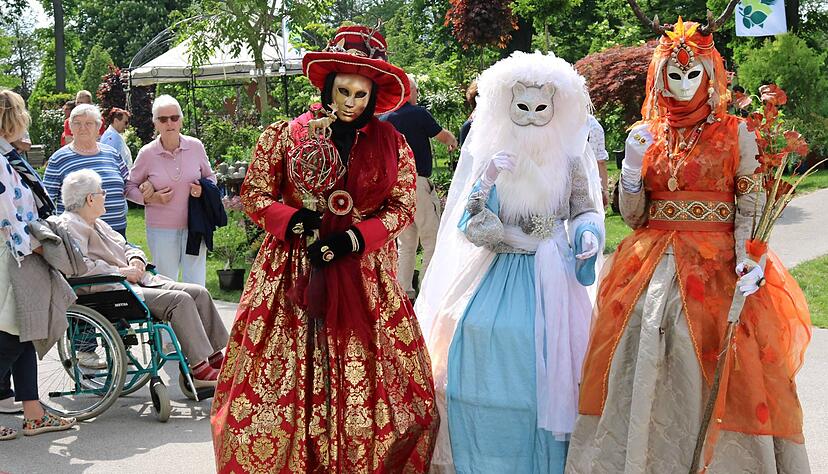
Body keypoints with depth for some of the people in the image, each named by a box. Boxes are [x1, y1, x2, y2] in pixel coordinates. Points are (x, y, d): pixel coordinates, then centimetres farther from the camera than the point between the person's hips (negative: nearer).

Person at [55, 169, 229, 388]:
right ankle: (200, 369, -24)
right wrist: (120, 271, -18)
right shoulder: (69, 225, -8)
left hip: (138, 281, 10)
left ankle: (215, 355, 2)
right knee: (180, 300, -25)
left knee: (199, 293, -1)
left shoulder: (98, 224, 24)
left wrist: (136, 259, 7)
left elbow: (126, 247, 32)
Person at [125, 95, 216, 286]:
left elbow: (210, 176, 13)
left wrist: (203, 189, -9)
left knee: (196, 286, 3)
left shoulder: (196, 146, -2)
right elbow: (130, 187, 5)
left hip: (193, 225, 1)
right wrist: (150, 198, -12)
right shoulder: (147, 153, -5)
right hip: (161, 229, -1)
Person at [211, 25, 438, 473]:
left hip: (364, 275, 1)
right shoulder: (285, 135, 0)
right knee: (281, 379, 2)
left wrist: (353, 239, -11)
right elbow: (254, 195, 4)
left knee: (364, 379, 3)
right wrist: (294, 220, -15)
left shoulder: (391, 143, 3)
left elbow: (402, 205, 3)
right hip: (292, 271, -1)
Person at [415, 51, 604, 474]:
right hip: (499, 275, 0)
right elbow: (470, 226, -4)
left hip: (552, 276, 0)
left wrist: (589, 234, -11)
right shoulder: (489, 154, 0)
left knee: (546, 371, -1)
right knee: (490, 361, -2)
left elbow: (583, 211, 11)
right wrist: (486, 182, -21)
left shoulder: (568, 157, 2)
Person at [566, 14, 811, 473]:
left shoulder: (736, 134, 2)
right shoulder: (643, 136, 10)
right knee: (641, 366, 3)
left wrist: (749, 261, -19)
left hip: (717, 267, -3)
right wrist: (633, 163, -8)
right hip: (650, 270, 3)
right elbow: (632, 214, 9)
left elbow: (751, 208, -2)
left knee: (720, 372, -6)